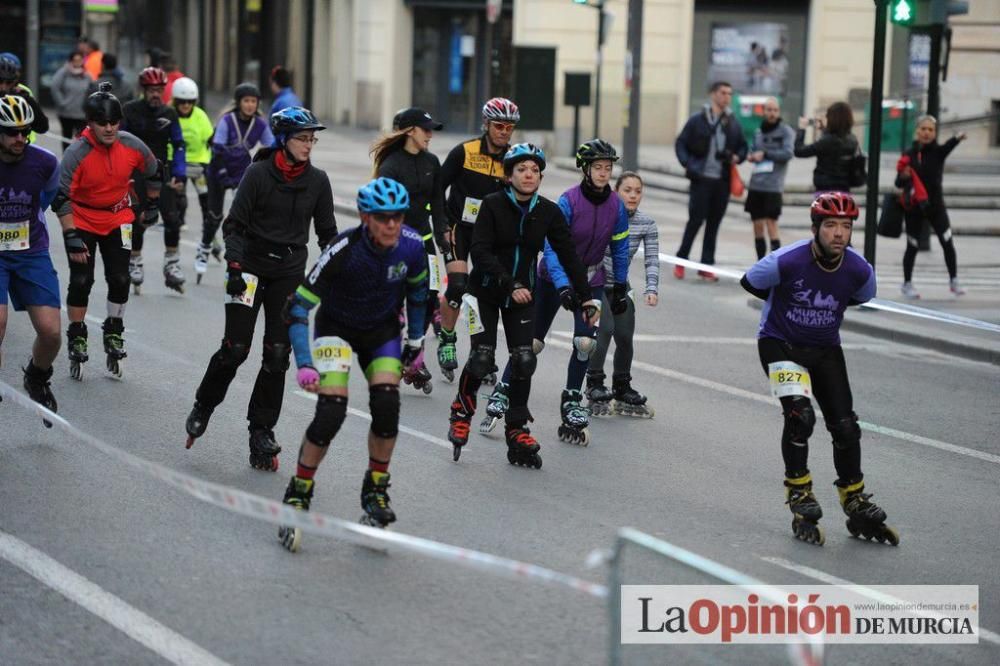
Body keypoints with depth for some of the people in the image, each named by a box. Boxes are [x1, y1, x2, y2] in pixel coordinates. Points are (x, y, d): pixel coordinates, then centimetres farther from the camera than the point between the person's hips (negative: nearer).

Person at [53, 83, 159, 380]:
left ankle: (114, 333, 18)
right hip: (82, 220, -3)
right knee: (81, 281, -5)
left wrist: (152, 205, 18)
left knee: (120, 279, -1)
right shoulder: (77, 153, -24)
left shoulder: (132, 146, -14)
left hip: (118, 219, 3)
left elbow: (152, 173, 8)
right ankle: (77, 339, 10)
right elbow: (61, 198, -21)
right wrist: (72, 237, -24)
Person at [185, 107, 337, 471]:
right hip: (252, 266, -3)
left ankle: (262, 430, 7)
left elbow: (327, 232, 10)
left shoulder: (317, 181, 1)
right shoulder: (258, 174, -10)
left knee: (278, 354, -2)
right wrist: (234, 267, -18)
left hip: (290, 273, 3)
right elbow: (234, 224, -8)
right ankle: (203, 406, 21)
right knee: (235, 348, -5)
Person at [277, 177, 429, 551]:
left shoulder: (411, 247, -20)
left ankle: (375, 489, 3)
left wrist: (415, 340, 8)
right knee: (331, 413, -19)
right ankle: (298, 494, -1)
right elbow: (297, 308, -27)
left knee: (386, 404, -18)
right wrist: (304, 365, -33)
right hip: (337, 328, -3)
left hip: (382, 331, 3)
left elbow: (417, 289, 4)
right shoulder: (343, 251, -32)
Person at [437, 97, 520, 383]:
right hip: (459, 227, -3)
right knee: (457, 285, -16)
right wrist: (442, 226, -10)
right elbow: (437, 188, -6)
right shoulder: (464, 152, -13)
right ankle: (447, 341, 4)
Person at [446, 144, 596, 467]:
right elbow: (480, 251, -21)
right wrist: (509, 285, -30)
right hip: (486, 291, -3)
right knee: (482, 358, -11)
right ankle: (462, 412, 16)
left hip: (524, 294, 3)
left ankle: (517, 431, 2)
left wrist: (586, 297, -5)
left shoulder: (548, 212, -5)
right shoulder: (493, 205, -14)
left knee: (525, 360, -8)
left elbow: (568, 255, -1)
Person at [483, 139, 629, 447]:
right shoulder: (568, 202, -22)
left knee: (585, 341, -12)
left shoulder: (616, 206, -9)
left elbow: (619, 249, 4)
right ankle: (501, 394, 14)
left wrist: (620, 288, 9)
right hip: (555, 277, -3)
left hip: (591, 280, 3)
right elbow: (552, 247, -26)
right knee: (531, 340, -1)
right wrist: (563, 287, -37)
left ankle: (571, 403, 5)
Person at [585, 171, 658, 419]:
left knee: (625, 337, 0)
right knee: (605, 328, -20)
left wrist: (652, 289, -21)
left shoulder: (646, 224, -5)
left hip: (620, 287, 4)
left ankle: (622, 391, 19)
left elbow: (652, 259, -8)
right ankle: (595, 386, -10)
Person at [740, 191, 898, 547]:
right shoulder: (786, 261, -26)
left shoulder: (860, 271, -16)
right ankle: (798, 492, -6)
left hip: (826, 350, 4)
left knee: (846, 428, 1)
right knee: (800, 414, -24)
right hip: (780, 344, -4)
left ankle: (858, 508, 18)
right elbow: (749, 282, -6)